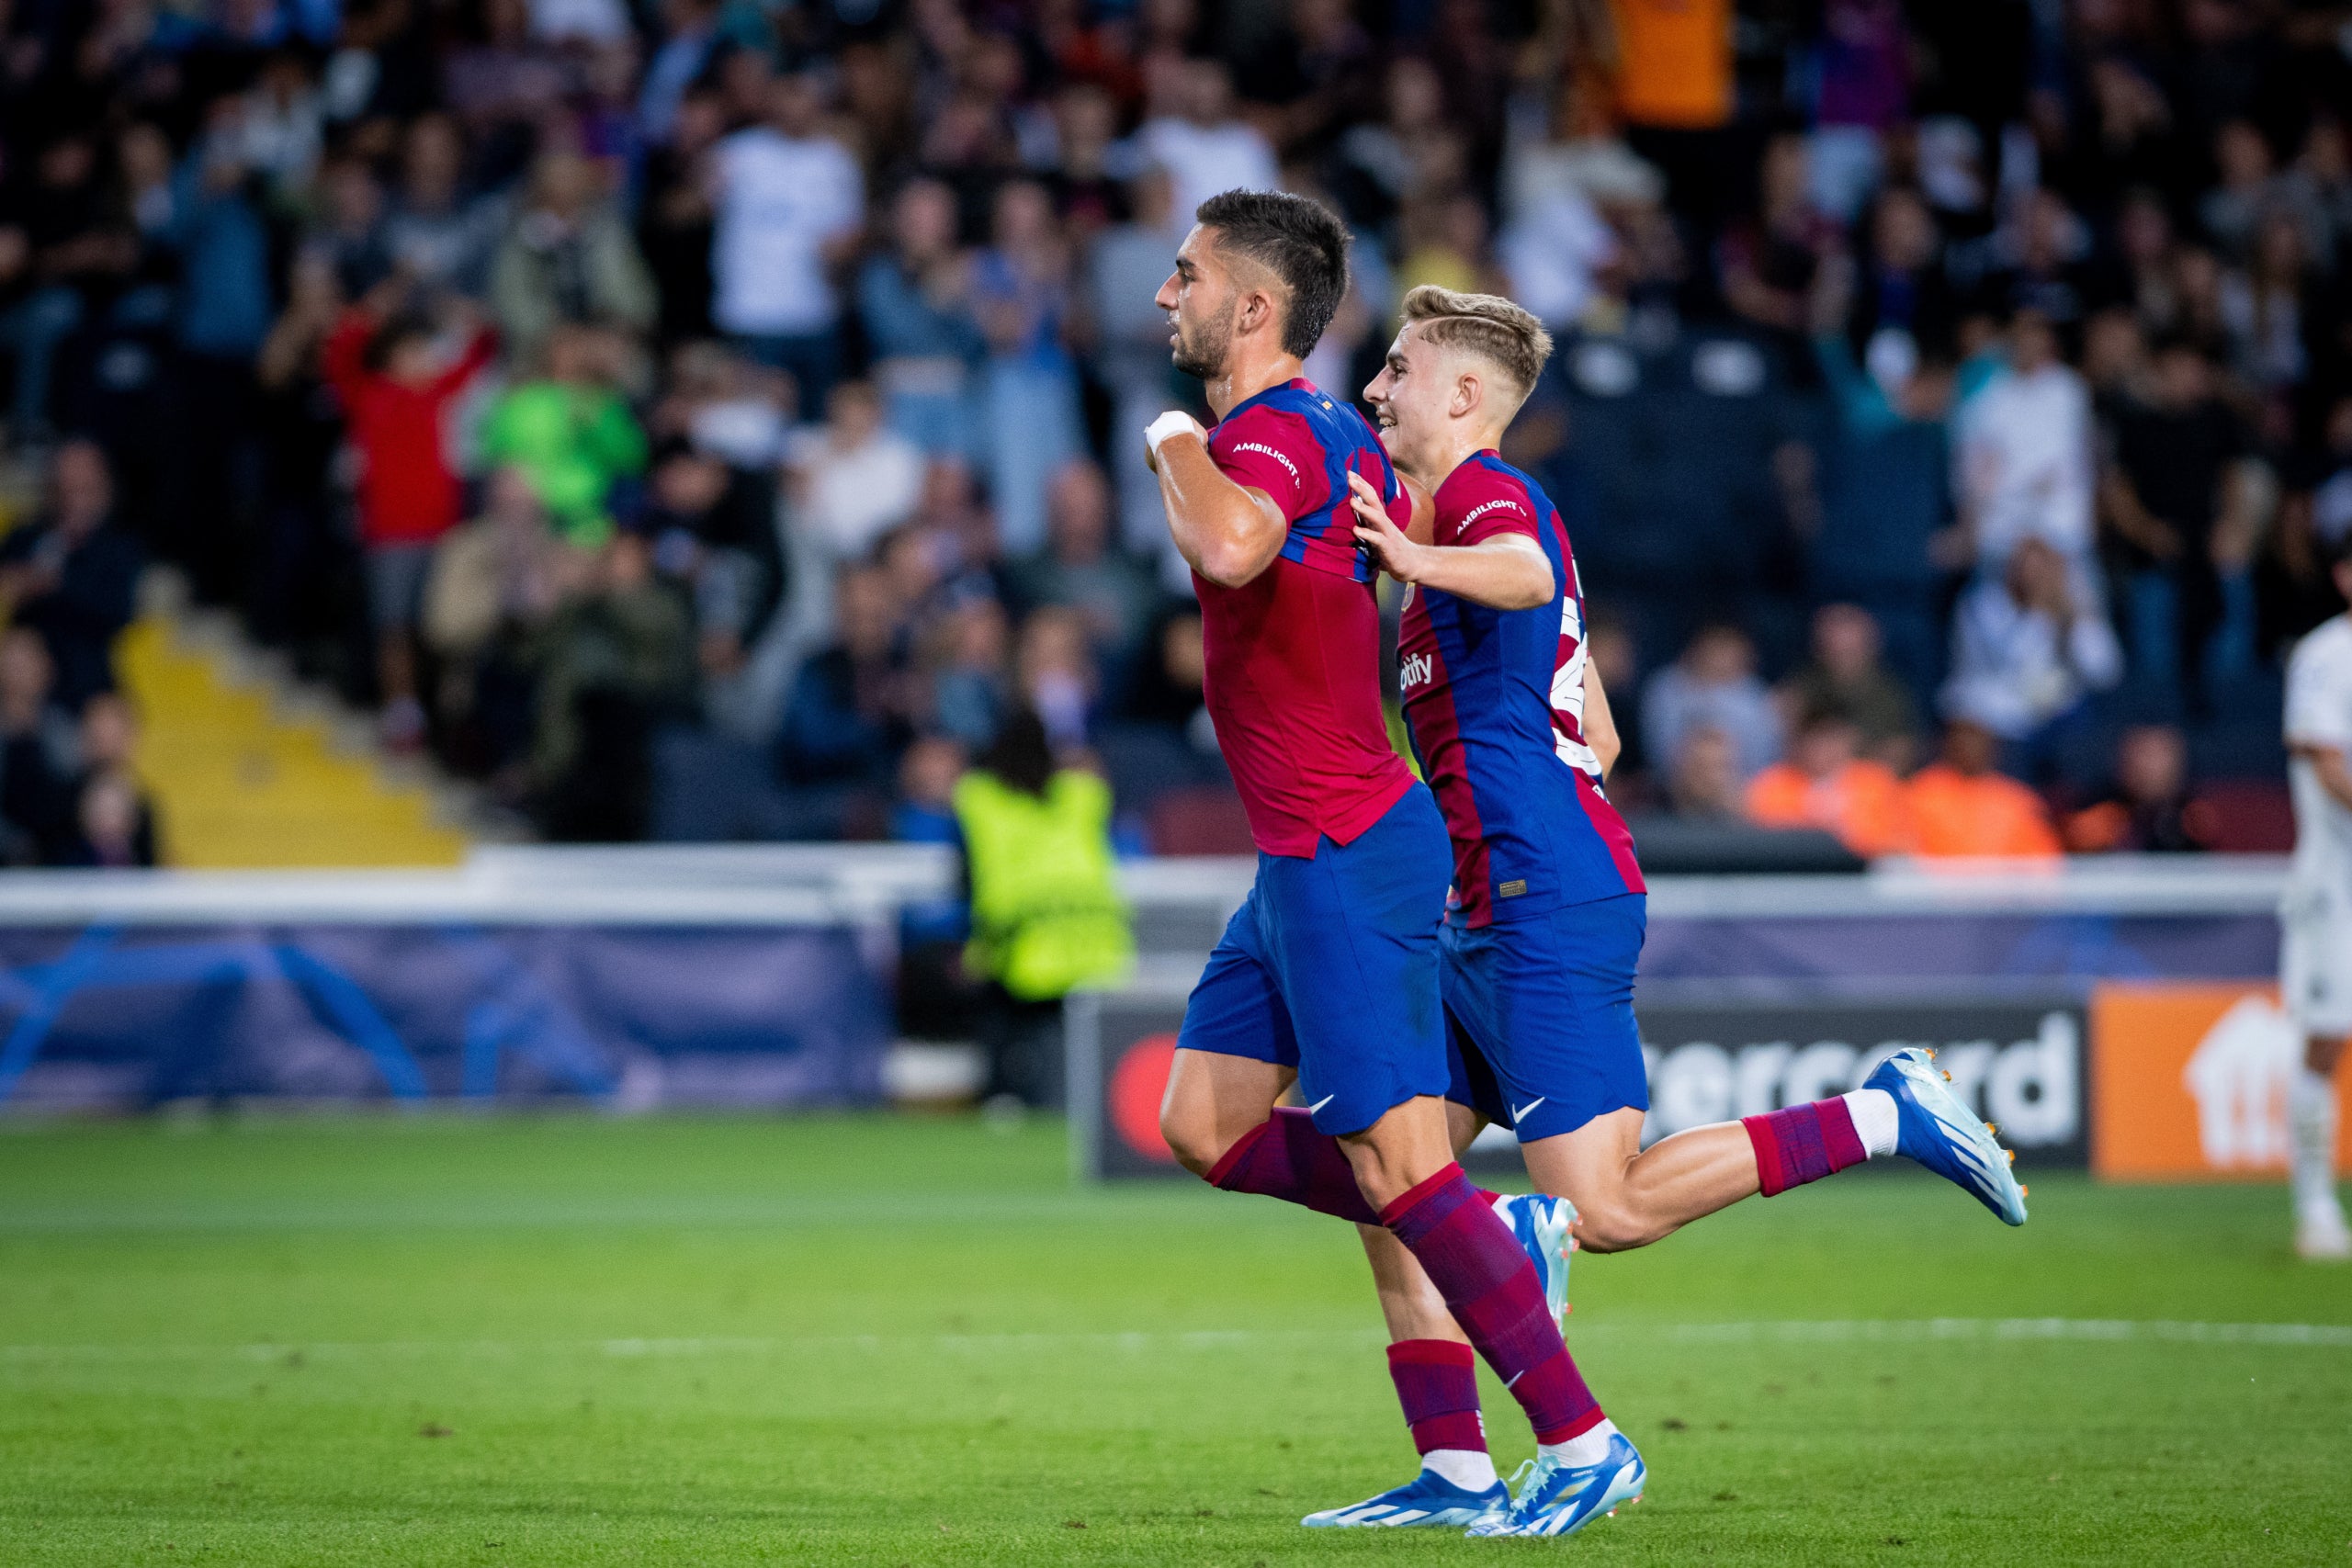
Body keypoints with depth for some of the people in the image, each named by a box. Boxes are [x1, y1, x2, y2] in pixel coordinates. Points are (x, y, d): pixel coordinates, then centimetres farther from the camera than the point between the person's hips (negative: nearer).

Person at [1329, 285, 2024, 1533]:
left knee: (1604, 1208, -15)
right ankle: (1452, 1468, 4)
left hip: (1548, 912, -10)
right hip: (1485, 916, 10)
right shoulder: (1500, 511, 23)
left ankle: (1884, 1118, -6)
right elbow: (1594, 738, 28)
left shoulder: (1485, 492, -7)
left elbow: (1524, 572, -35)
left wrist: (1423, 560, -54)